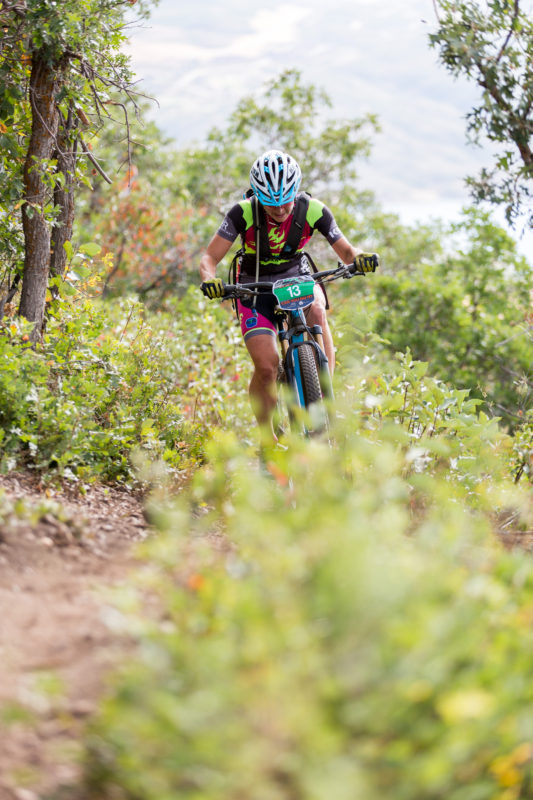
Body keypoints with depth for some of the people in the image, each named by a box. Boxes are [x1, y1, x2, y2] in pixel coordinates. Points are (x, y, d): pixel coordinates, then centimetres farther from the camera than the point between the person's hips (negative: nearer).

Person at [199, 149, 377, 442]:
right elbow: (210, 257, -23)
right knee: (267, 367, -17)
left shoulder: (313, 210, -19)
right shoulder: (243, 213, -23)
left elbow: (345, 251, -12)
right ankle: (267, 438, 5)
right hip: (256, 286, -1)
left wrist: (359, 257, -36)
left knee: (316, 309, -36)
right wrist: (210, 280, -45)